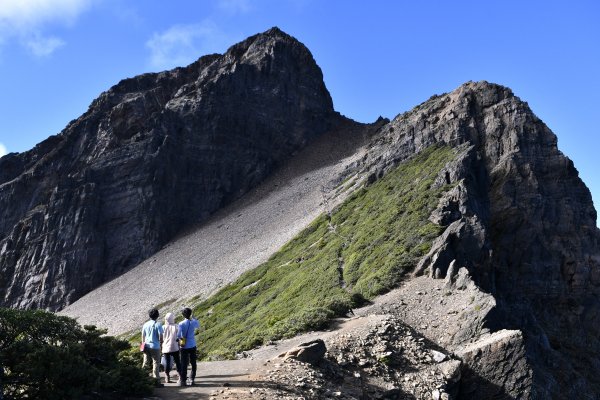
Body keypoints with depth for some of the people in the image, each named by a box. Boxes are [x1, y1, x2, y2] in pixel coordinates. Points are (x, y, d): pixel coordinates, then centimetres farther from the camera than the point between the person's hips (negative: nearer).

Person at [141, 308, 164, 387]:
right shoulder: (158, 324, -11)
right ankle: (157, 381, 4)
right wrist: (161, 342, 8)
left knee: (145, 363, 13)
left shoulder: (145, 324, 4)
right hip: (155, 347, -5)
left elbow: (143, 336, 11)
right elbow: (160, 337, -13)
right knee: (156, 364, 2)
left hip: (147, 347, 5)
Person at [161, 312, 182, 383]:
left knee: (167, 362, 8)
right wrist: (179, 345, 5)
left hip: (166, 348, 1)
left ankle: (167, 378, 12)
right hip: (174, 348, -1)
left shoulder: (163, 327, -3)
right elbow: (178, 337, -5)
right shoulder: (176, 326, -6)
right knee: (177, 362, 9)